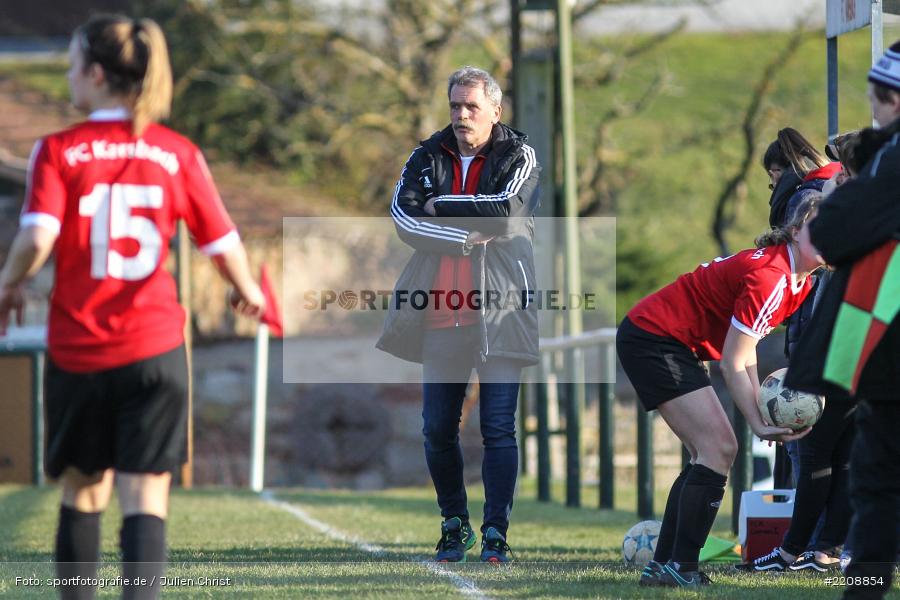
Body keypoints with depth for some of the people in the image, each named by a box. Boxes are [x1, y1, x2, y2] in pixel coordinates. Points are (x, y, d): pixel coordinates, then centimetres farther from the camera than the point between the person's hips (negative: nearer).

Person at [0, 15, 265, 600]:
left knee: (83, 492, 16)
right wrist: (248, 290, 23)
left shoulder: (58, 151, -4)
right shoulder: (178, 153, 1)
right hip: (154, 348, 0)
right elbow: (223, 244, 3)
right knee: (146, 501, -3)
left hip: (76, 350, 0)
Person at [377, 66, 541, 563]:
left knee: (499, 427, -6)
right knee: (437, 428, 5)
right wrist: (467, 237, -13)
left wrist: (439, 206, -6)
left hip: (498, 312, -3)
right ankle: (453, 525, 20)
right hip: (440, 312, 3)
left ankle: (496, 532, -2)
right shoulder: (428, 157, 11)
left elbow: (505, 213, -15)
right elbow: (403, 215, -5)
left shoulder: (518, 157, 3)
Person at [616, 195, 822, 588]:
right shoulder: (770, 276, -25)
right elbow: (732, 364, -21)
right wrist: (759, 424, -18)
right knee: (718, 447, -15)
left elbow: (745, 352, 8)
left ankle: (663, 566, 11)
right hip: (653, 338, -10)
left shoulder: (801, 282, 6)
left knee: (712, 452, 9)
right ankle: (680, 567, -16)